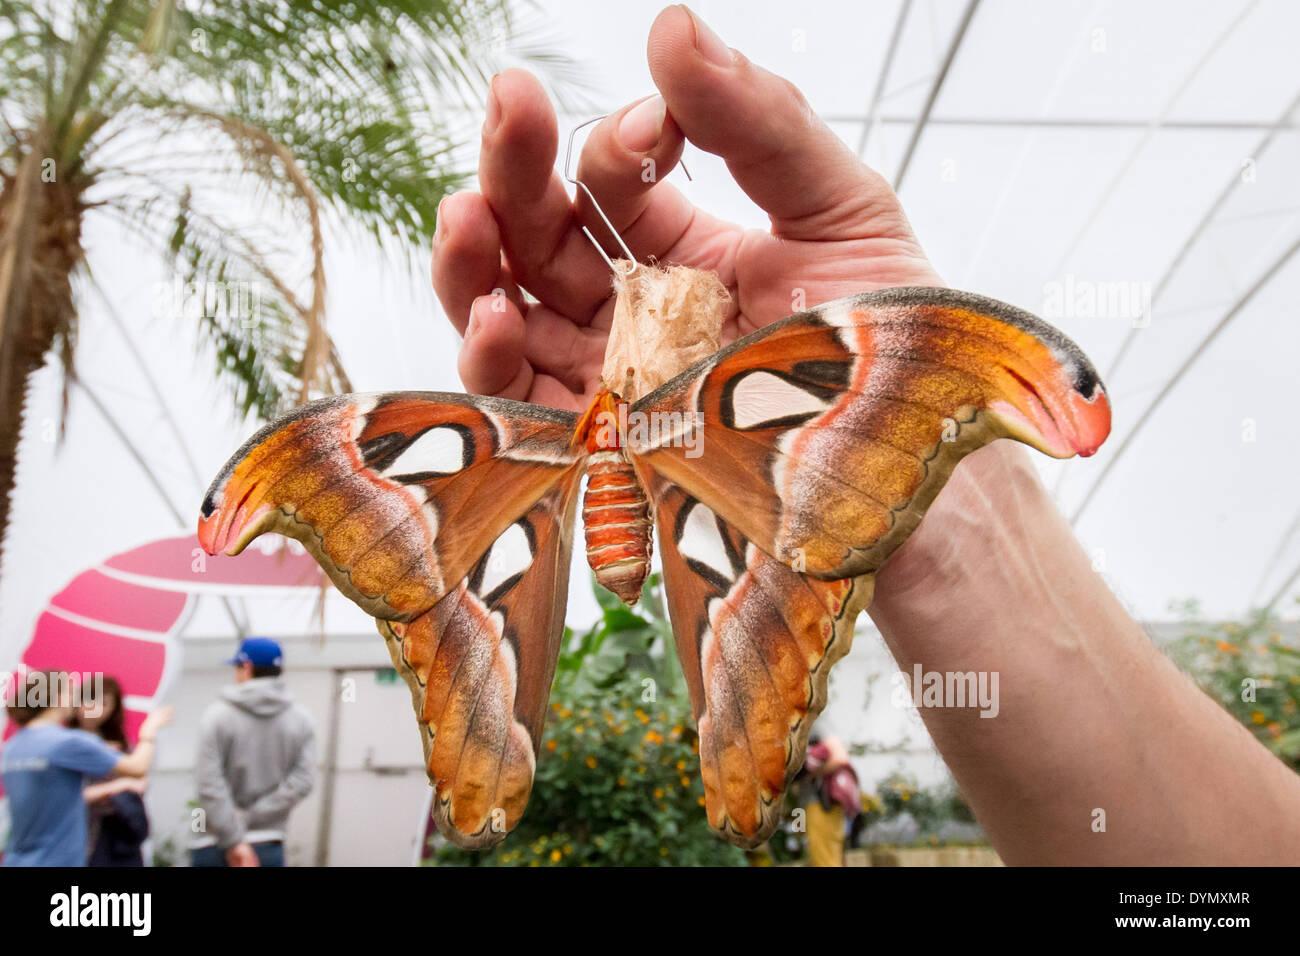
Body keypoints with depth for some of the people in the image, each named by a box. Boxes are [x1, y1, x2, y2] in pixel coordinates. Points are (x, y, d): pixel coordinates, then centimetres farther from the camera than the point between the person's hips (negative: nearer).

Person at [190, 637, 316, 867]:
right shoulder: (301, 720, 3)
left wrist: (233, 841, -12)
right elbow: (303, 780, -8)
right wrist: (252, 818, -6)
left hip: (213, 847, -1)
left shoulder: (218, 715, -5)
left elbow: (208, 783, -13)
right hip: (268, 848, 2)